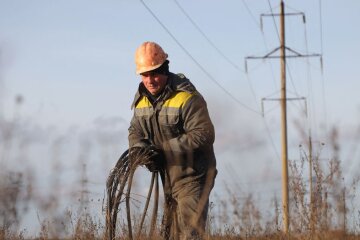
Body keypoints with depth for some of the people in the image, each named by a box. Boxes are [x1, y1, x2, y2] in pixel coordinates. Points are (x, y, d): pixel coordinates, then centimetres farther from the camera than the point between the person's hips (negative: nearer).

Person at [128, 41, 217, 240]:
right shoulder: (142, 99, 6)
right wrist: (140, 150, -13)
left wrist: (163, 149, -24)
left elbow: (204, 135, -25)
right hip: (169, 178, 8)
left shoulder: (187, 98, -19)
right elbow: (135, 131, 12)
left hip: (192, 177, -8)